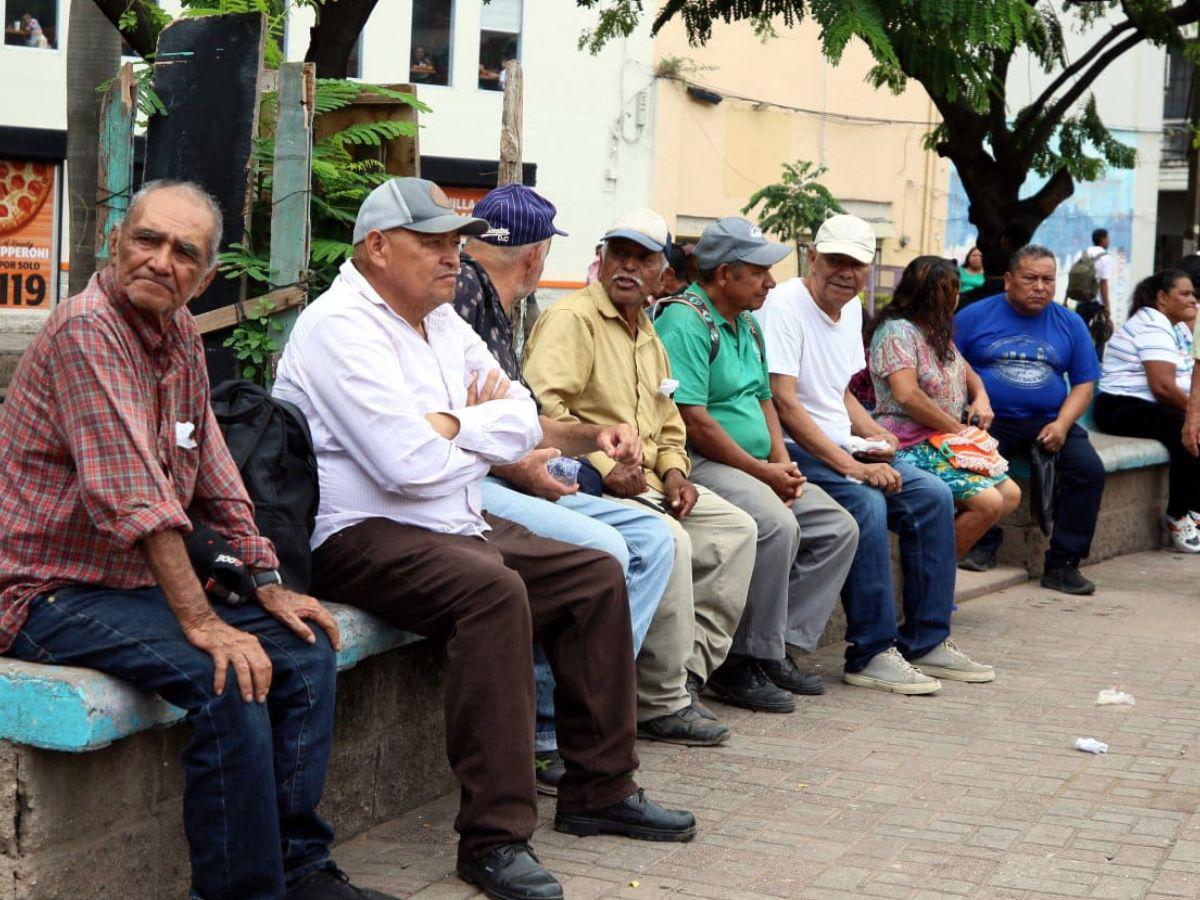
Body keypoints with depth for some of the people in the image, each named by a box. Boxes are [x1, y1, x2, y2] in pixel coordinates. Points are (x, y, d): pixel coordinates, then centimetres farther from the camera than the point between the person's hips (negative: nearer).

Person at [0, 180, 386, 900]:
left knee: (304, 647, 0)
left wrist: (268, 585, 8)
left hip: (140, 582, 9)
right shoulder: (87, 328, -19)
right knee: (229, 678, -27)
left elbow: (214, 476, 15)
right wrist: (201, 623, -28)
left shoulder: (181, 332, 9)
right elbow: (134, 496, -26)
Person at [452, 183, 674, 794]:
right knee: (601, 548, -27)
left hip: (503, 480, 11)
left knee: (652, 538, 4)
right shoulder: (459, 290, -10)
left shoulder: (495, 309, 22)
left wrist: (591, 437, 12)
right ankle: (549, 737, -15)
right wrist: (511, 465, -18)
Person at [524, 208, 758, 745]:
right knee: (669, 539, -31)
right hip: (588, 482, -10)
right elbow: (543, 405, -20)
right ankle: (662, 705, -21)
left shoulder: (649, 337, 23)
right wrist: (606, 469, -23)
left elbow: (668, 425, 30)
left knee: (736, 529, -1)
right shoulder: (572, 318, -6)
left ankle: (687, 673, -1)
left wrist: (674, 472, 9)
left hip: (645, 482, 10)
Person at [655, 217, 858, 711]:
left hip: (756, 468, 10)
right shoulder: (684, 321, -13)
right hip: (701, 466, -10)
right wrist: (764, 473, -15)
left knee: (838, 528, 0)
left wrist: (783, 464, 4)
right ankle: (741, 664, -21)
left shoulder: (747, 326, 19)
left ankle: (779, 644, 0)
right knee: (776, 525, -32)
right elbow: (693, 421, -20)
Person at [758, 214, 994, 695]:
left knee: (933, 496, -4)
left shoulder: (851, 308, 14)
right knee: (866, 503, -30)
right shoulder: (784, 306, -14)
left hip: (842, 447, 9)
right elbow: (784, 403, -22)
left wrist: (876, 435, 4)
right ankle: (871, 654, -21)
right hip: (793, 450, -9)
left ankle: (926, 642, 3)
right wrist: (851, 467, -25)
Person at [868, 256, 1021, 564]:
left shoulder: (938, 333, 18)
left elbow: (968, 372, 28)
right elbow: (907, 395, -23)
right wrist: (957, 428, -16)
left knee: (1010, 494, 2)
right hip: (912, 445, -10)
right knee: (989, 503, -21)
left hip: (946, 443, 10)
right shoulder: (898, 331, -13)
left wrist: (981, 397, 3)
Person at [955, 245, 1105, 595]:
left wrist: (1062, 424, -6)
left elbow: (1084, 383, 12)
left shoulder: (1070, 324, 13)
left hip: (1049, 423, 3)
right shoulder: (974, 317, 5)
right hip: (990, 421, -2)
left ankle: (1062, 563, -10)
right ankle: (983, 546, -10)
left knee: (1090, 469, -21)